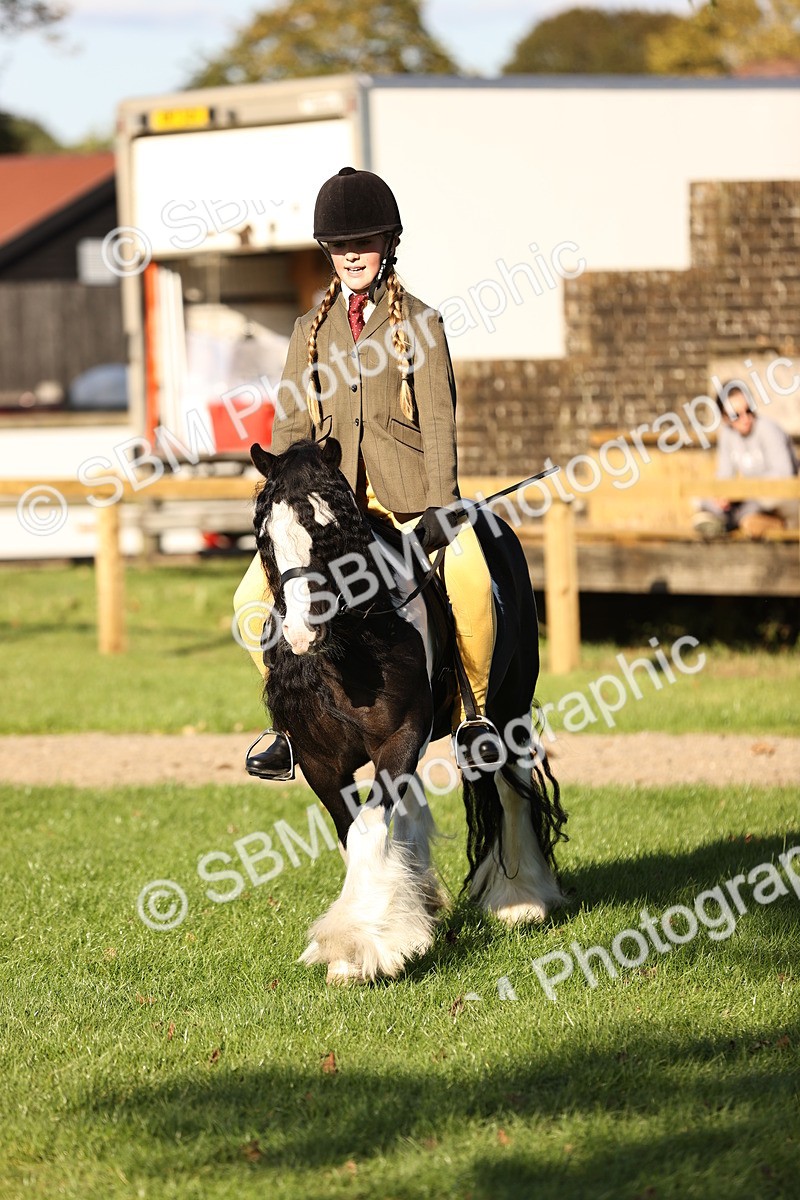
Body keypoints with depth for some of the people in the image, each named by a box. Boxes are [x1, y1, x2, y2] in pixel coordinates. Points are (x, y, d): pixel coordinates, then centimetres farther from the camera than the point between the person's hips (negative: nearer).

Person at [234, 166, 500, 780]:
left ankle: (474, 713, -12)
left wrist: (440, 506, -13)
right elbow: (294, 424, 14)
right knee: (254, 597, -13)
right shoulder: (312, 329, 16)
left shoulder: (418, 321, 6)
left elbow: (438, 418, -1)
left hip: (408, 494, -3)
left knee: (469, 580, -31)